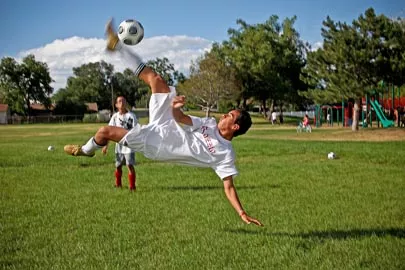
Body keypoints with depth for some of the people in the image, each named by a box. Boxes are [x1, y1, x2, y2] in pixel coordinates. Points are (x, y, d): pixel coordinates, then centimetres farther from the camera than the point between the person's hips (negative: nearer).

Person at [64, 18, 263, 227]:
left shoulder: (225, 154, -15)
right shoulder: (210, 124, 2)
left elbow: (228, 187, -17)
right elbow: (180, 118, -1)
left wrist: (242, 213, -29)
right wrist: (175, 106, -25)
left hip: (154, 145, -5)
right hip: (162, 127, 5)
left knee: (105, 131, -10)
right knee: (155, 79, -6)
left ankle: (86, 150, 26)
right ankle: (117, 46, 11)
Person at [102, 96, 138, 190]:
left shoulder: (131, 115, -6)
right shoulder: (115, 116, 4)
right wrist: (106, 145, 0)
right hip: (119, 145, 4)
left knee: (130, 165, -12)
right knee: (118, 166, 12)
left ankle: (132, 186, -5)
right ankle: (118, 184, 32)